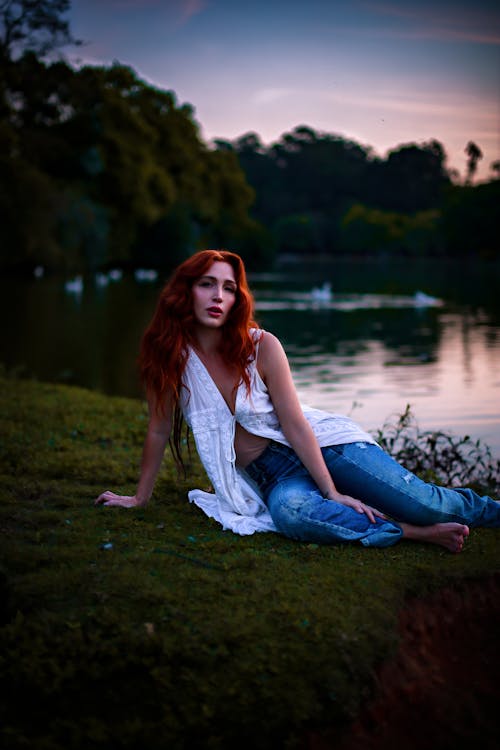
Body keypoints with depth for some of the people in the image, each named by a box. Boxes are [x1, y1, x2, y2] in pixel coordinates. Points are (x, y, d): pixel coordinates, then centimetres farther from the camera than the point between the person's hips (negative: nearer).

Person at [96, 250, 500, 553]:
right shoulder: (171, 354, -8)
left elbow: (294, 423, -14)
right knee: (289, 512, -36)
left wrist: (333, 492, -16)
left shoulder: (261, 346, -14)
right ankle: (410, 532, -25)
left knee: (421, 503, -18)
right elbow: (159, 429, 2)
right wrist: (140, 497, 7)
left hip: (323, 443, -1)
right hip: (273, 476, 1)